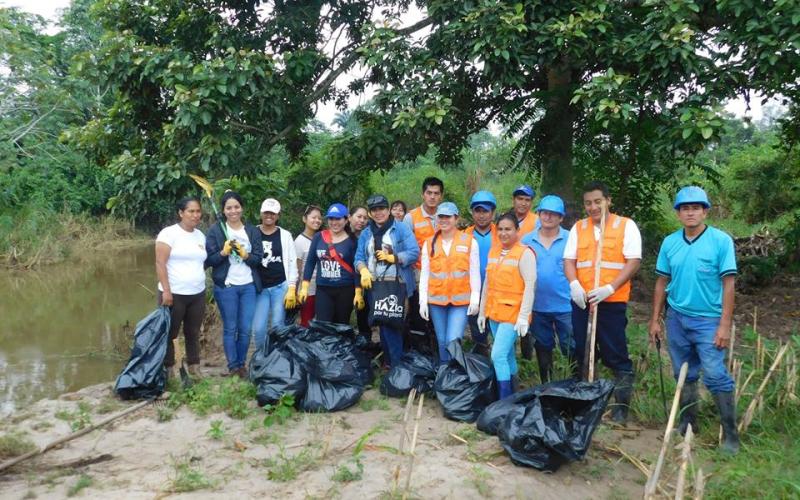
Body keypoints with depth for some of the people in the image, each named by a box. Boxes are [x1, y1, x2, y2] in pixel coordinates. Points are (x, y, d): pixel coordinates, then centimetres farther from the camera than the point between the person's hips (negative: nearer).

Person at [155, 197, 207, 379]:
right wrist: (166, 291, -18)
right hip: (174, 294, -6)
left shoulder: (201, 235, 10)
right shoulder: (169, 233, -9)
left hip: (198, 294, 6)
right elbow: (160, 263, -14)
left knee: (193, 333, 13)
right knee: (169, 333, 5)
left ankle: (194, 368, 23)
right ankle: (168, 371, 14)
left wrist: (201, 283, 13)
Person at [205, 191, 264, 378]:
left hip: (249, 286, 2)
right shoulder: (215, 230, -1)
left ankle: (242, 364, 20)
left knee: (245, 329, 5)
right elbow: (208, 260, -3)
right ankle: (233, 366, 15)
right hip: (226, 286, -2)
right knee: (230, 328, 4)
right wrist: (223, 252, -19)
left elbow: (259, 259, 5)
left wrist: (245, 255, -13)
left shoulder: (253, 231, 7)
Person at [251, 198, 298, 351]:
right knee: (258, 328, -2)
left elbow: (292, 262, 1)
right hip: (259, 288, 0)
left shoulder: (285, 235, 2)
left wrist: (291, 289, -3)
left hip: (280, 287, 0)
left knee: (278, 327, 4)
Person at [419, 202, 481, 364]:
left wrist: (475, 300, -4)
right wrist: (423, 301, 2)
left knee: (453, 341, -11)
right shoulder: (429, 243, 6)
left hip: (461, 300, -3)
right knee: (442, 342, 11)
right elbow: (424, 274, 6)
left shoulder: (469, 241, 0)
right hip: (436, 300, 3)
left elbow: (475, 273, 0)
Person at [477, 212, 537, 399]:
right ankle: (511, 394, 28)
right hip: (494, 312, 7)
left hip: (513, 313, -7)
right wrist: (482, 312, 16)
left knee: (498, 356, -13)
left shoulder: (525, 253, -10)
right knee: (508, 355, 16)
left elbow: (530, 286, -15)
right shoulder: (493, 251, 11)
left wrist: (524, 317, -19)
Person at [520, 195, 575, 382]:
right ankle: (546, 384, 34)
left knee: (572, 348, 4)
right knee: (543, 348, 18)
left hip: (566, 306, -3)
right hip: (537, 306, 3)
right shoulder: (527, 240, 2)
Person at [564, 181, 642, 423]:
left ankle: (622, 405, 12)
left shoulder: (626, 226, -1)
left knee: (616, 355, 0)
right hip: (581, 300, 4)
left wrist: (610, 288, -20)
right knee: (582, 352, 12)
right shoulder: (578, 228, 12)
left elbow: (633, 262, -9)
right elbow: (569, 260, 7)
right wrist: (574, 284, -13)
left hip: (612, 301, -4)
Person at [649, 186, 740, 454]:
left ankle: (730, 432, 7)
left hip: (708, 320, -4)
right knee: (685, 375, 14)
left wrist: (725, 325, -13)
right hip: (676, 318, 4)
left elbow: (728, 284, -9)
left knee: (716, 376, -5)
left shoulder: (721, 240, -9)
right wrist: (655, 320, 6)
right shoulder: (670, 242, 2)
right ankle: (688, 422, 28)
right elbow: (662, 282, 7)